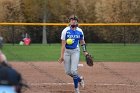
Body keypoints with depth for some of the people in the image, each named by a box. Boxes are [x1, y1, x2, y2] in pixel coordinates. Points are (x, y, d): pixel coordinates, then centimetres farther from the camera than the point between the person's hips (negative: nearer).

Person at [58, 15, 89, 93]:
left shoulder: (80, 31, -2)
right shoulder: (66, 31, -11)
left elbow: (82, 42, 16)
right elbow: (63, 44, -14)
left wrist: (85, 51, 10)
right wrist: (62, 56, -19)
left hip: (75, 51, 0)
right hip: (67, 51, 0)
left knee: (73, 71, -12)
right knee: (68, 72, 4)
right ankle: (79, 78, 33)